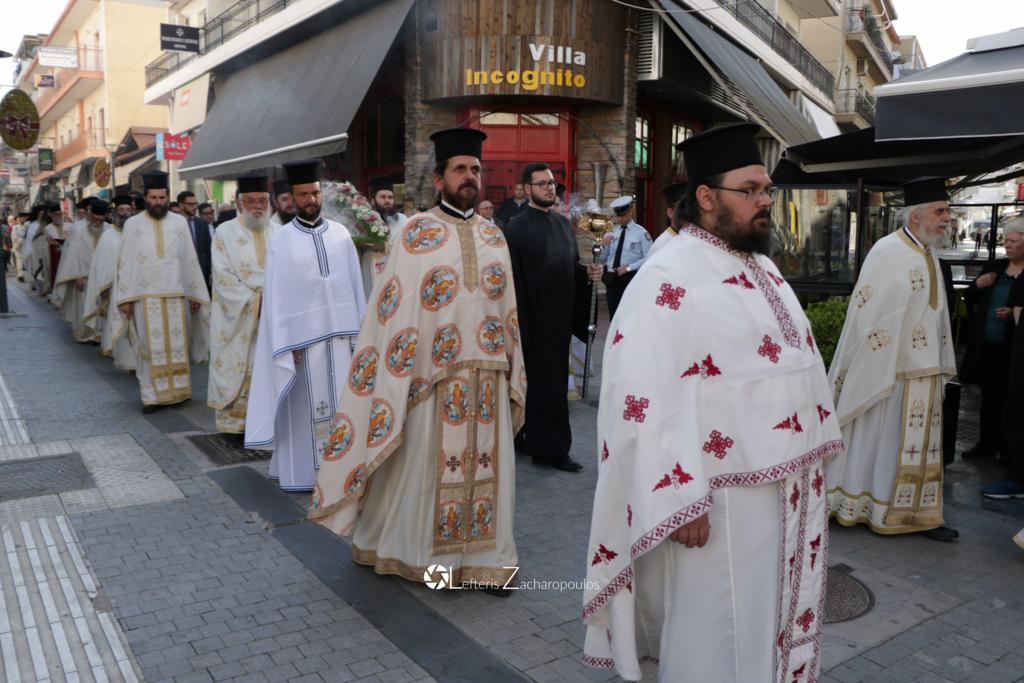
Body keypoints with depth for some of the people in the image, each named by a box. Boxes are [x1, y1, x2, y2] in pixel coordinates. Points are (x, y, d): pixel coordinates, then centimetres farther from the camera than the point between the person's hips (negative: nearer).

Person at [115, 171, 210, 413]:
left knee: (177, 344, 5)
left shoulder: (180, 222, 6)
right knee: (150, 346, 1)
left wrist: (195, 294, 4)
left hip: (176, 294, 1)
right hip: (145, 295, -1)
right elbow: (125, 263, 3)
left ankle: (177, 391, 15)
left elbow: (190, 260, 8)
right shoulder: (132, 224, 4)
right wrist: (125, 298, -3)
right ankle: (151, 395, 5)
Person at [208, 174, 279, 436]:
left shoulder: (276, 233, 9)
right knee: (237, 369, 0)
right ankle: (233, 420, 10)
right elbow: (223, 276, -7)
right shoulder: (225, 232, -1)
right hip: (236, 317, -3)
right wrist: (254, 300, -14)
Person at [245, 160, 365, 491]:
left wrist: (358, 330, 3)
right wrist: (288, 343, -9)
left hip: (340, 331, 3)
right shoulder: (281, 240, -2)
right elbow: (277, 295, -4)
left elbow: (355, 283, 7)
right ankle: (305, 469, 13)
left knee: (342, 399, 7)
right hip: (303, 333, -3)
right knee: (306, 405, 3)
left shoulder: (341, 234, 6)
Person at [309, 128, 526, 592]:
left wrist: (511, 369, 10)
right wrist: (403, 373, -11)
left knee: (485, 463, 9)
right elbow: (397, 306, -6)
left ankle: (481, 558, 22)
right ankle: (412, 550, 27)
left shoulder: (494, 236, 10)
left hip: (487, 373, 4)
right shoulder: (416, 232, -4)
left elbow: (507, 308, 13)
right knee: (425, 463, 7)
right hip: (434, 372, -4)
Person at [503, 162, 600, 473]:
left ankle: (536, 441, 24)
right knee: (544, 382, -1)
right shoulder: (516, 228, -9)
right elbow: (515, 282, -13)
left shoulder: (563, 223, 12)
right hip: (535, 319, -7)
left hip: (561, 317, 7)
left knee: (555, 379, 12)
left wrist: (588, 272, -5)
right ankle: (552, 449, 8)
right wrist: (523, 324, -16)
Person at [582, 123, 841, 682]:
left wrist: (813, 458, 19)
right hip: (724, 500, -8)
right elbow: (649, 399, -24)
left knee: (778, 621, 23)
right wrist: (682, 500, -24)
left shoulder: (761, 268, 11)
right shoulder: (669, 279, -18)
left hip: (790, 491, 9)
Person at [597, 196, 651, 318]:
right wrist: (603, 246, -7)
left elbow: (648, 258, -10)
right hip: (611, 279, 5)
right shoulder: (611, 233, 11)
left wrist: (629, 268, -17)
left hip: (631, 279, -5)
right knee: (614, 317, 11)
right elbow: (601, 261, 12)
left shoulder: (640, 233, -3)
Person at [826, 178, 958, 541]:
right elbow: (868, 313, -16)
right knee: (881, 439, 3)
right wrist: (876, 368, -16)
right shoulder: (887, 252, -14)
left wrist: (939, 366, 14)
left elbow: (934, 315, 14)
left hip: (924, 371, 8)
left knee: (920, 442, 12)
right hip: (889, 368, -7)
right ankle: (860, 504, 18)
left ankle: (916, 512, 21)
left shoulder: (930, 255, 10)